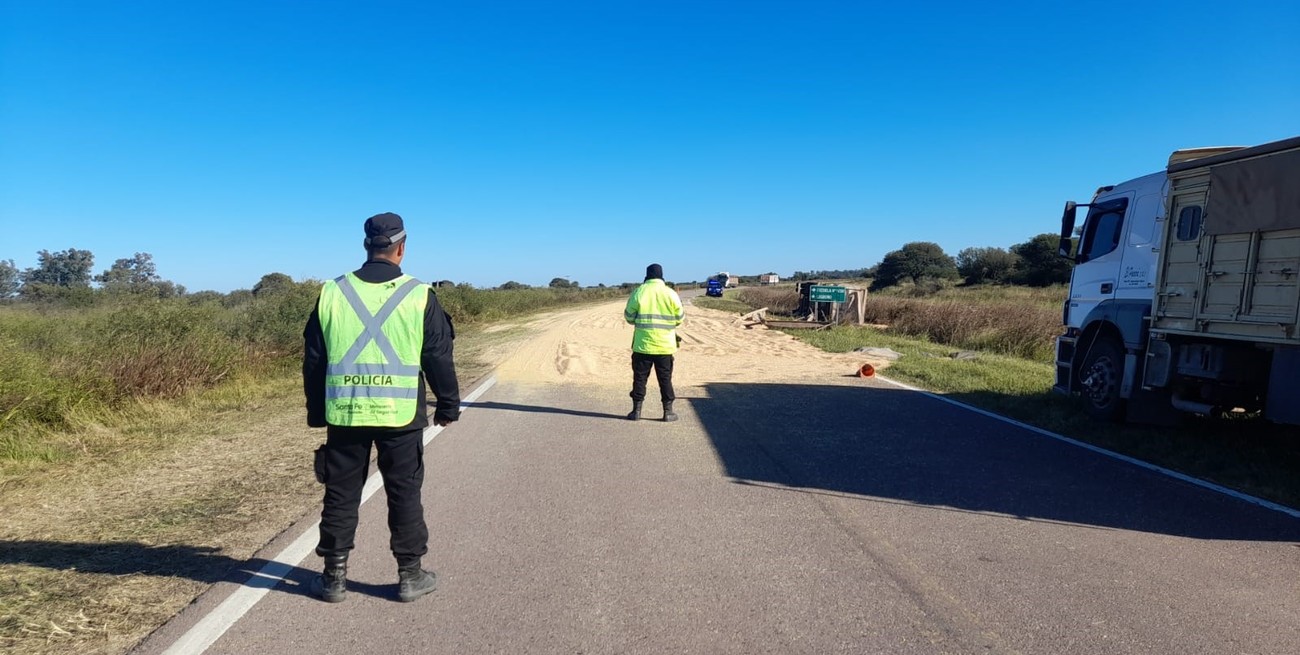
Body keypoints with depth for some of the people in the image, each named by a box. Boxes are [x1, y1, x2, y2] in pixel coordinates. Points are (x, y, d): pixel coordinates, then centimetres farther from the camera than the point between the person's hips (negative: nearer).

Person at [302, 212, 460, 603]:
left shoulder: (332, 293, 3)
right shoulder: (419, 296, -5)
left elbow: (313, 360, 8)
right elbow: (439, 358, -2)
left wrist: (317, 412, 18)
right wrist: (448, 406, 10)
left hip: (343, 413, 2)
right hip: (400, 415, -2)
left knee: (341, 494, 12)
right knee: (404, 494, 8)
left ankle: (334, 577, 20)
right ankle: (410, 576, 16)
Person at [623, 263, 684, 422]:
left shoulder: (638, 292, -4)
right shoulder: (670, 293, -3)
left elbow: (629, 317, 2)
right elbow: (679, 319, 3)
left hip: (642, 344, 0)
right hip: (665, 345, 0)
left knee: (640, 377, 9)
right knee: (665, 378, 9)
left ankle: (636, 411, 12)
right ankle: (668, 411, 11)